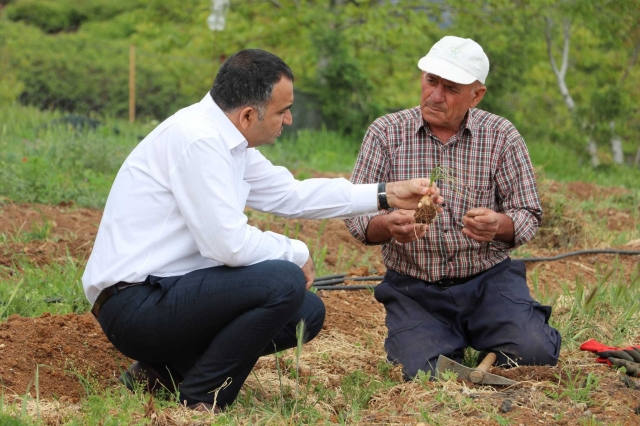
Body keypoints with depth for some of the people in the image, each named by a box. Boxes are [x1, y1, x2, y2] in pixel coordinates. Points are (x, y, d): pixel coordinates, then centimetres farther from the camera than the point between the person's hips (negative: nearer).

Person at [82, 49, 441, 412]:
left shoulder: (224, 137, 10)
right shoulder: (198, 140, -20)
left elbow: (290, 194, 20)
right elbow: (229, 243, -24)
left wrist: (386, 194, 17)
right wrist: (297, 254, -6)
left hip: (168, 291, 10)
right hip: (134, 304, -10)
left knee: (308, 312, 10)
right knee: (284, 283, -24)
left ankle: (164, 371, 10)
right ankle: (199, 401, -9)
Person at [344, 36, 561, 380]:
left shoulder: (501, 136, 0)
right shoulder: (385, 133, -1)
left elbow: (529, 216, -2)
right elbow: (357, 216, -6)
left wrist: (499, 225, -26)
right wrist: (388, 225, -30)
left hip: (488, 279, 0)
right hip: (414, 288, 0)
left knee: (533, 352, -22)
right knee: (423, 372, -23)